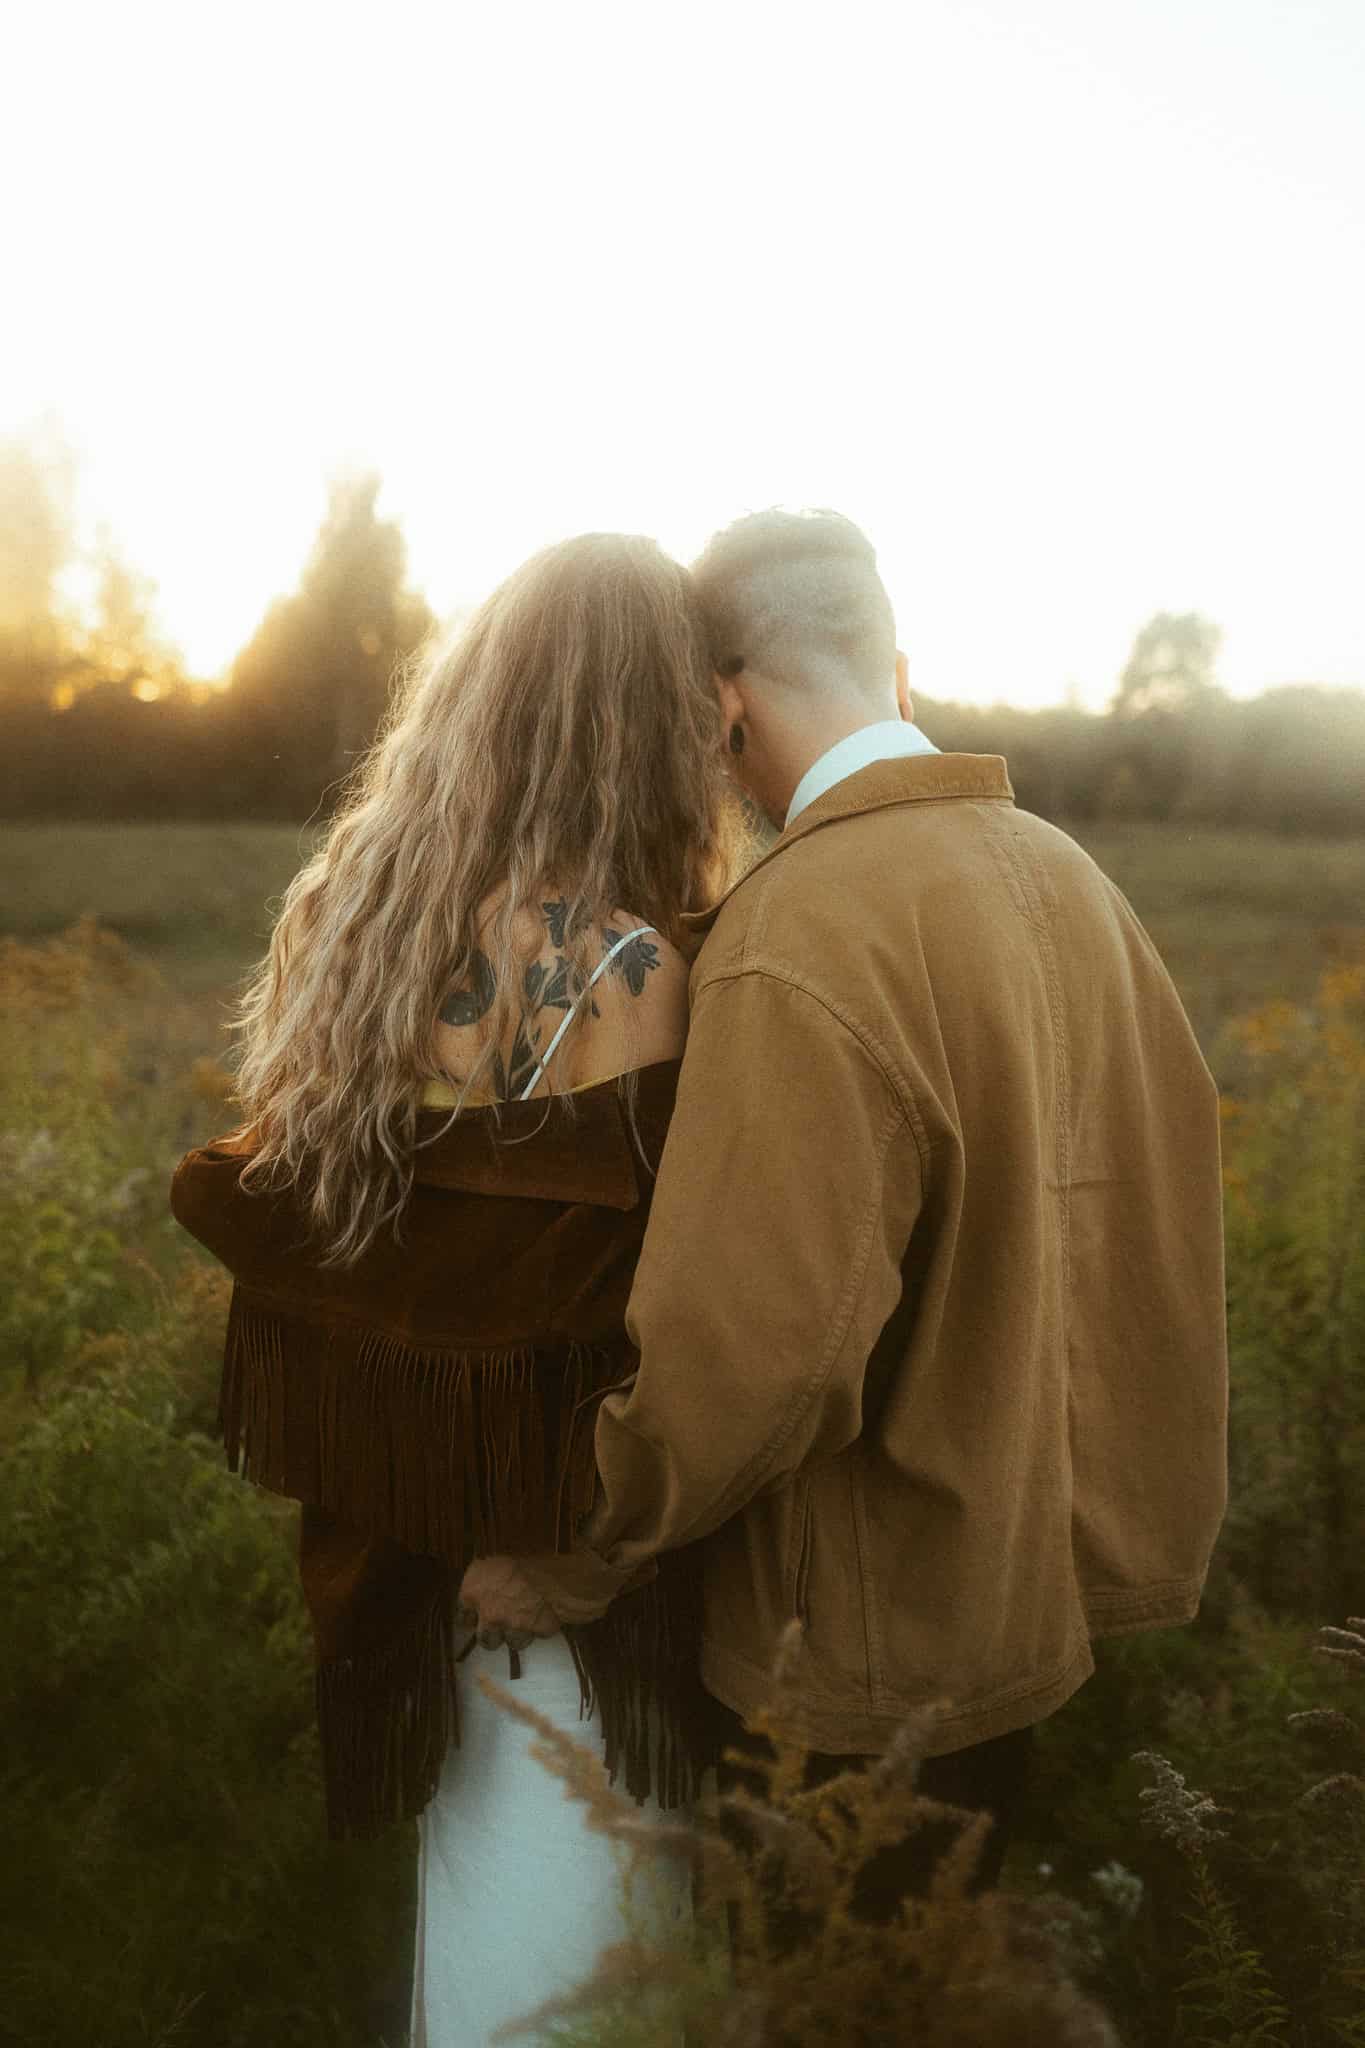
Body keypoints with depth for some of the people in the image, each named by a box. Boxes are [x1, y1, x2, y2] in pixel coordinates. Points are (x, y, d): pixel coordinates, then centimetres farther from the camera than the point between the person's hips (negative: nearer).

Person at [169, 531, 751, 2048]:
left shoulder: (343, 909, -5)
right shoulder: (625, 971, -27)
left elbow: (270, 1217, 2)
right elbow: (656, 1314, -22)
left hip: (386, 1517, 7)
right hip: (566, 1556, -6)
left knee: (470, 1862, 29)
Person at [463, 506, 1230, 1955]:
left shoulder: (798, 941, -28)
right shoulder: (1066, 872, -2)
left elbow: (748, 1349, -31)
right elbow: (1171, 1183, 7)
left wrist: (578, 1564, -14)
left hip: (866, 1659, -7)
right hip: (1042, 1597, 8)